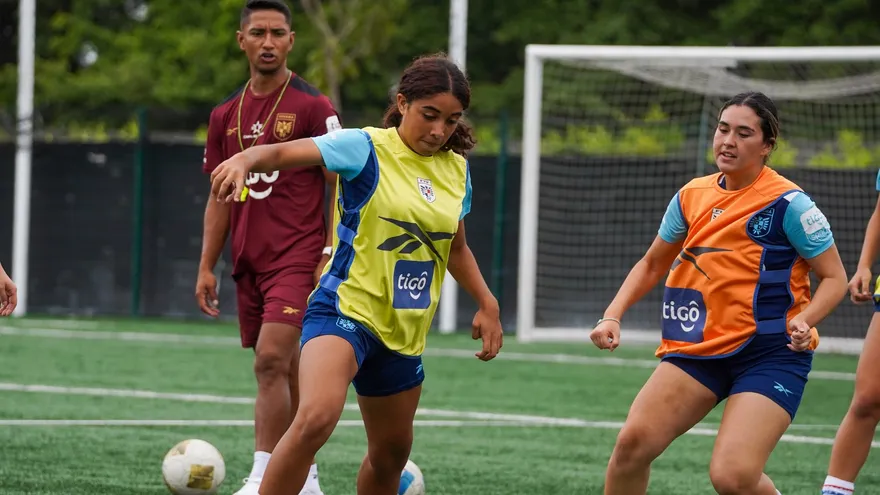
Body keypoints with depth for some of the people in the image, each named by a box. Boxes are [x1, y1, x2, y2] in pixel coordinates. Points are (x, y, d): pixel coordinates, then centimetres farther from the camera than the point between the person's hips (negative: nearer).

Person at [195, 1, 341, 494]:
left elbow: (339, 188, -5)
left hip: (298, 259, -6)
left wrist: (330, 257, -13)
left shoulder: (313, 106, -5)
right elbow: (221, 198, 17)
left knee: (271, 361, -17)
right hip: (249, 263, 6)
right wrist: (207, 267, 11)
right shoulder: (226, 115, 12)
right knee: (285, 371, 11)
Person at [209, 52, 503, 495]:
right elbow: (285, 152, -25)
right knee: (316, 417, -32)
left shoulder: (456, 169, 8)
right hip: (345, 309, -7)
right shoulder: (367, 149, -11)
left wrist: (487, 304, 15)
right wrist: (246, 159, -46)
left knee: (391, 452, 16)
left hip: (404, 331, 7)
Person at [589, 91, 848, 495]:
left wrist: (803, 320, -24)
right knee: (634, 441, -14)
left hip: (770, 353, -5)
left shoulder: (788, 204, -10)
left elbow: (835, 278, -5)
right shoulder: (691, 196, 6)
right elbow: (652, 265, 20)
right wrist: (613, 316, 6)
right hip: (697, 347, 5)